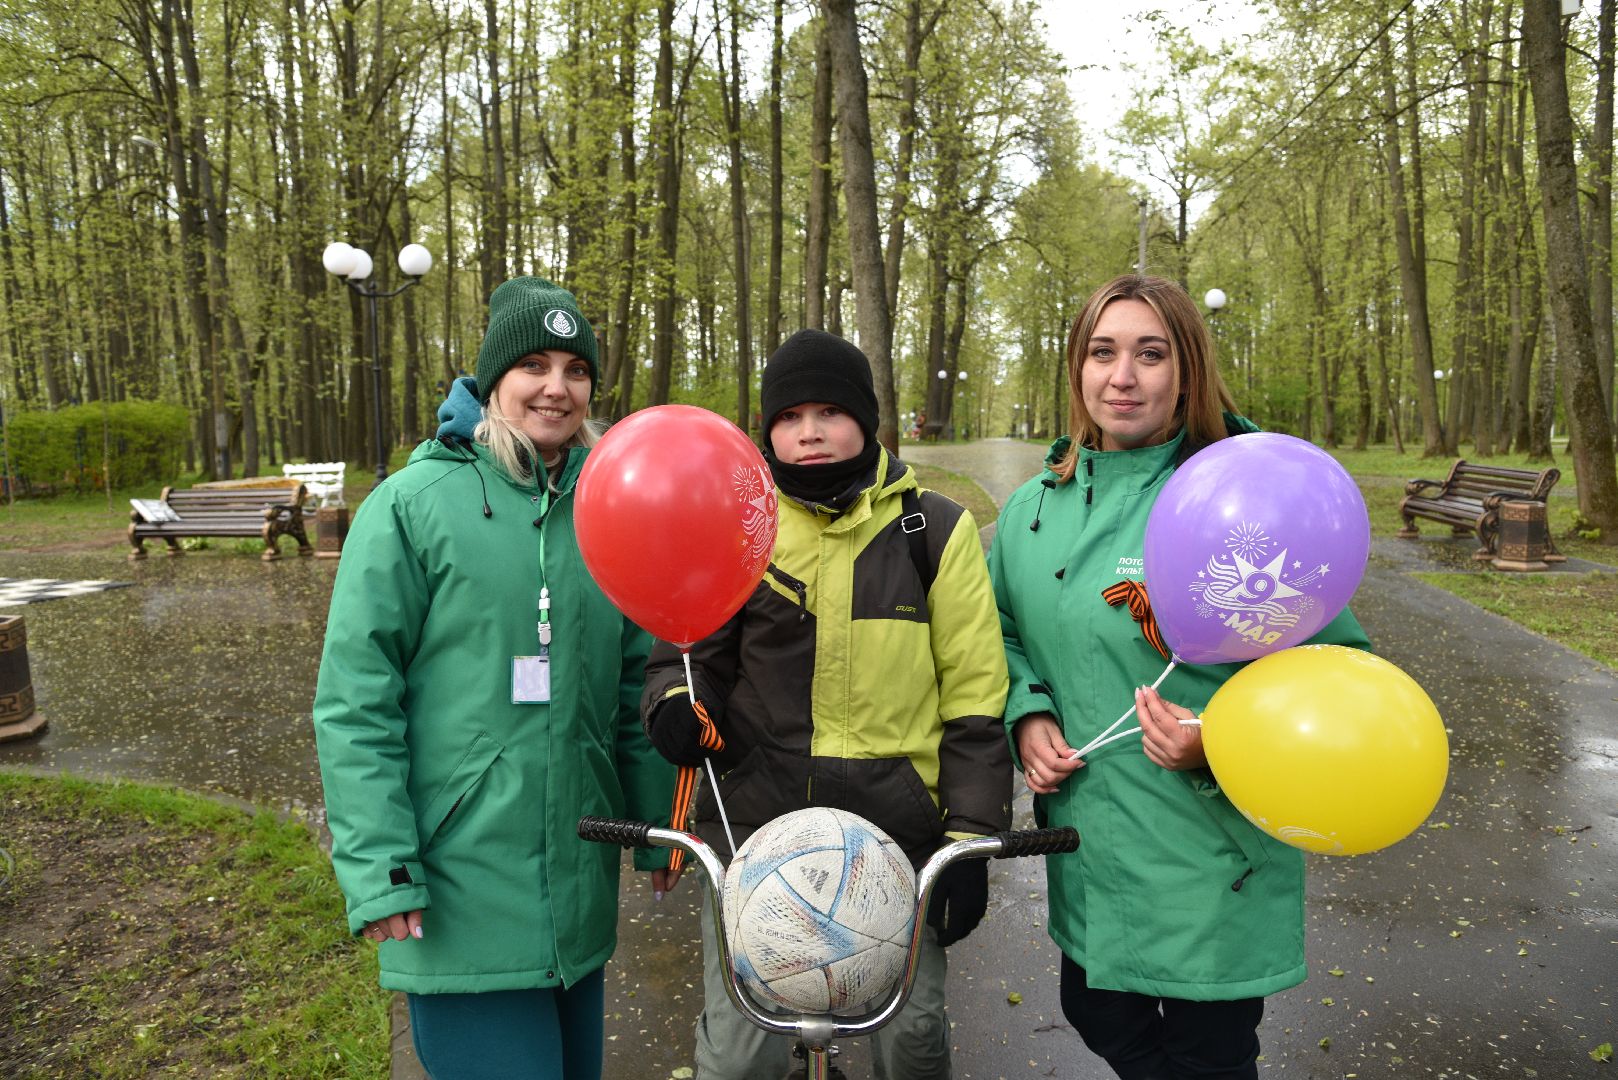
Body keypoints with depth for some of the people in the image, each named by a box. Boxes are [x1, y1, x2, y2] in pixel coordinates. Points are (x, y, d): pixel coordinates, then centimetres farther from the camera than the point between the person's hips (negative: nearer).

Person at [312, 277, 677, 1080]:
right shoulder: (413, 504, -9)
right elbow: (354, 703, -11)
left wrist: (658, 827, 11)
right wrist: (379, 871, -15)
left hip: (580, 886, 5)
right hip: (462, 895, -5)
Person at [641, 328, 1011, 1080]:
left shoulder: (934, 530, -1)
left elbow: (974, 694, 0)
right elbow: (690, 651, 10)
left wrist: (971, 838, -2)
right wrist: (677, 701, -14)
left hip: (897, 829, 0)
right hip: (755, 821, 1)